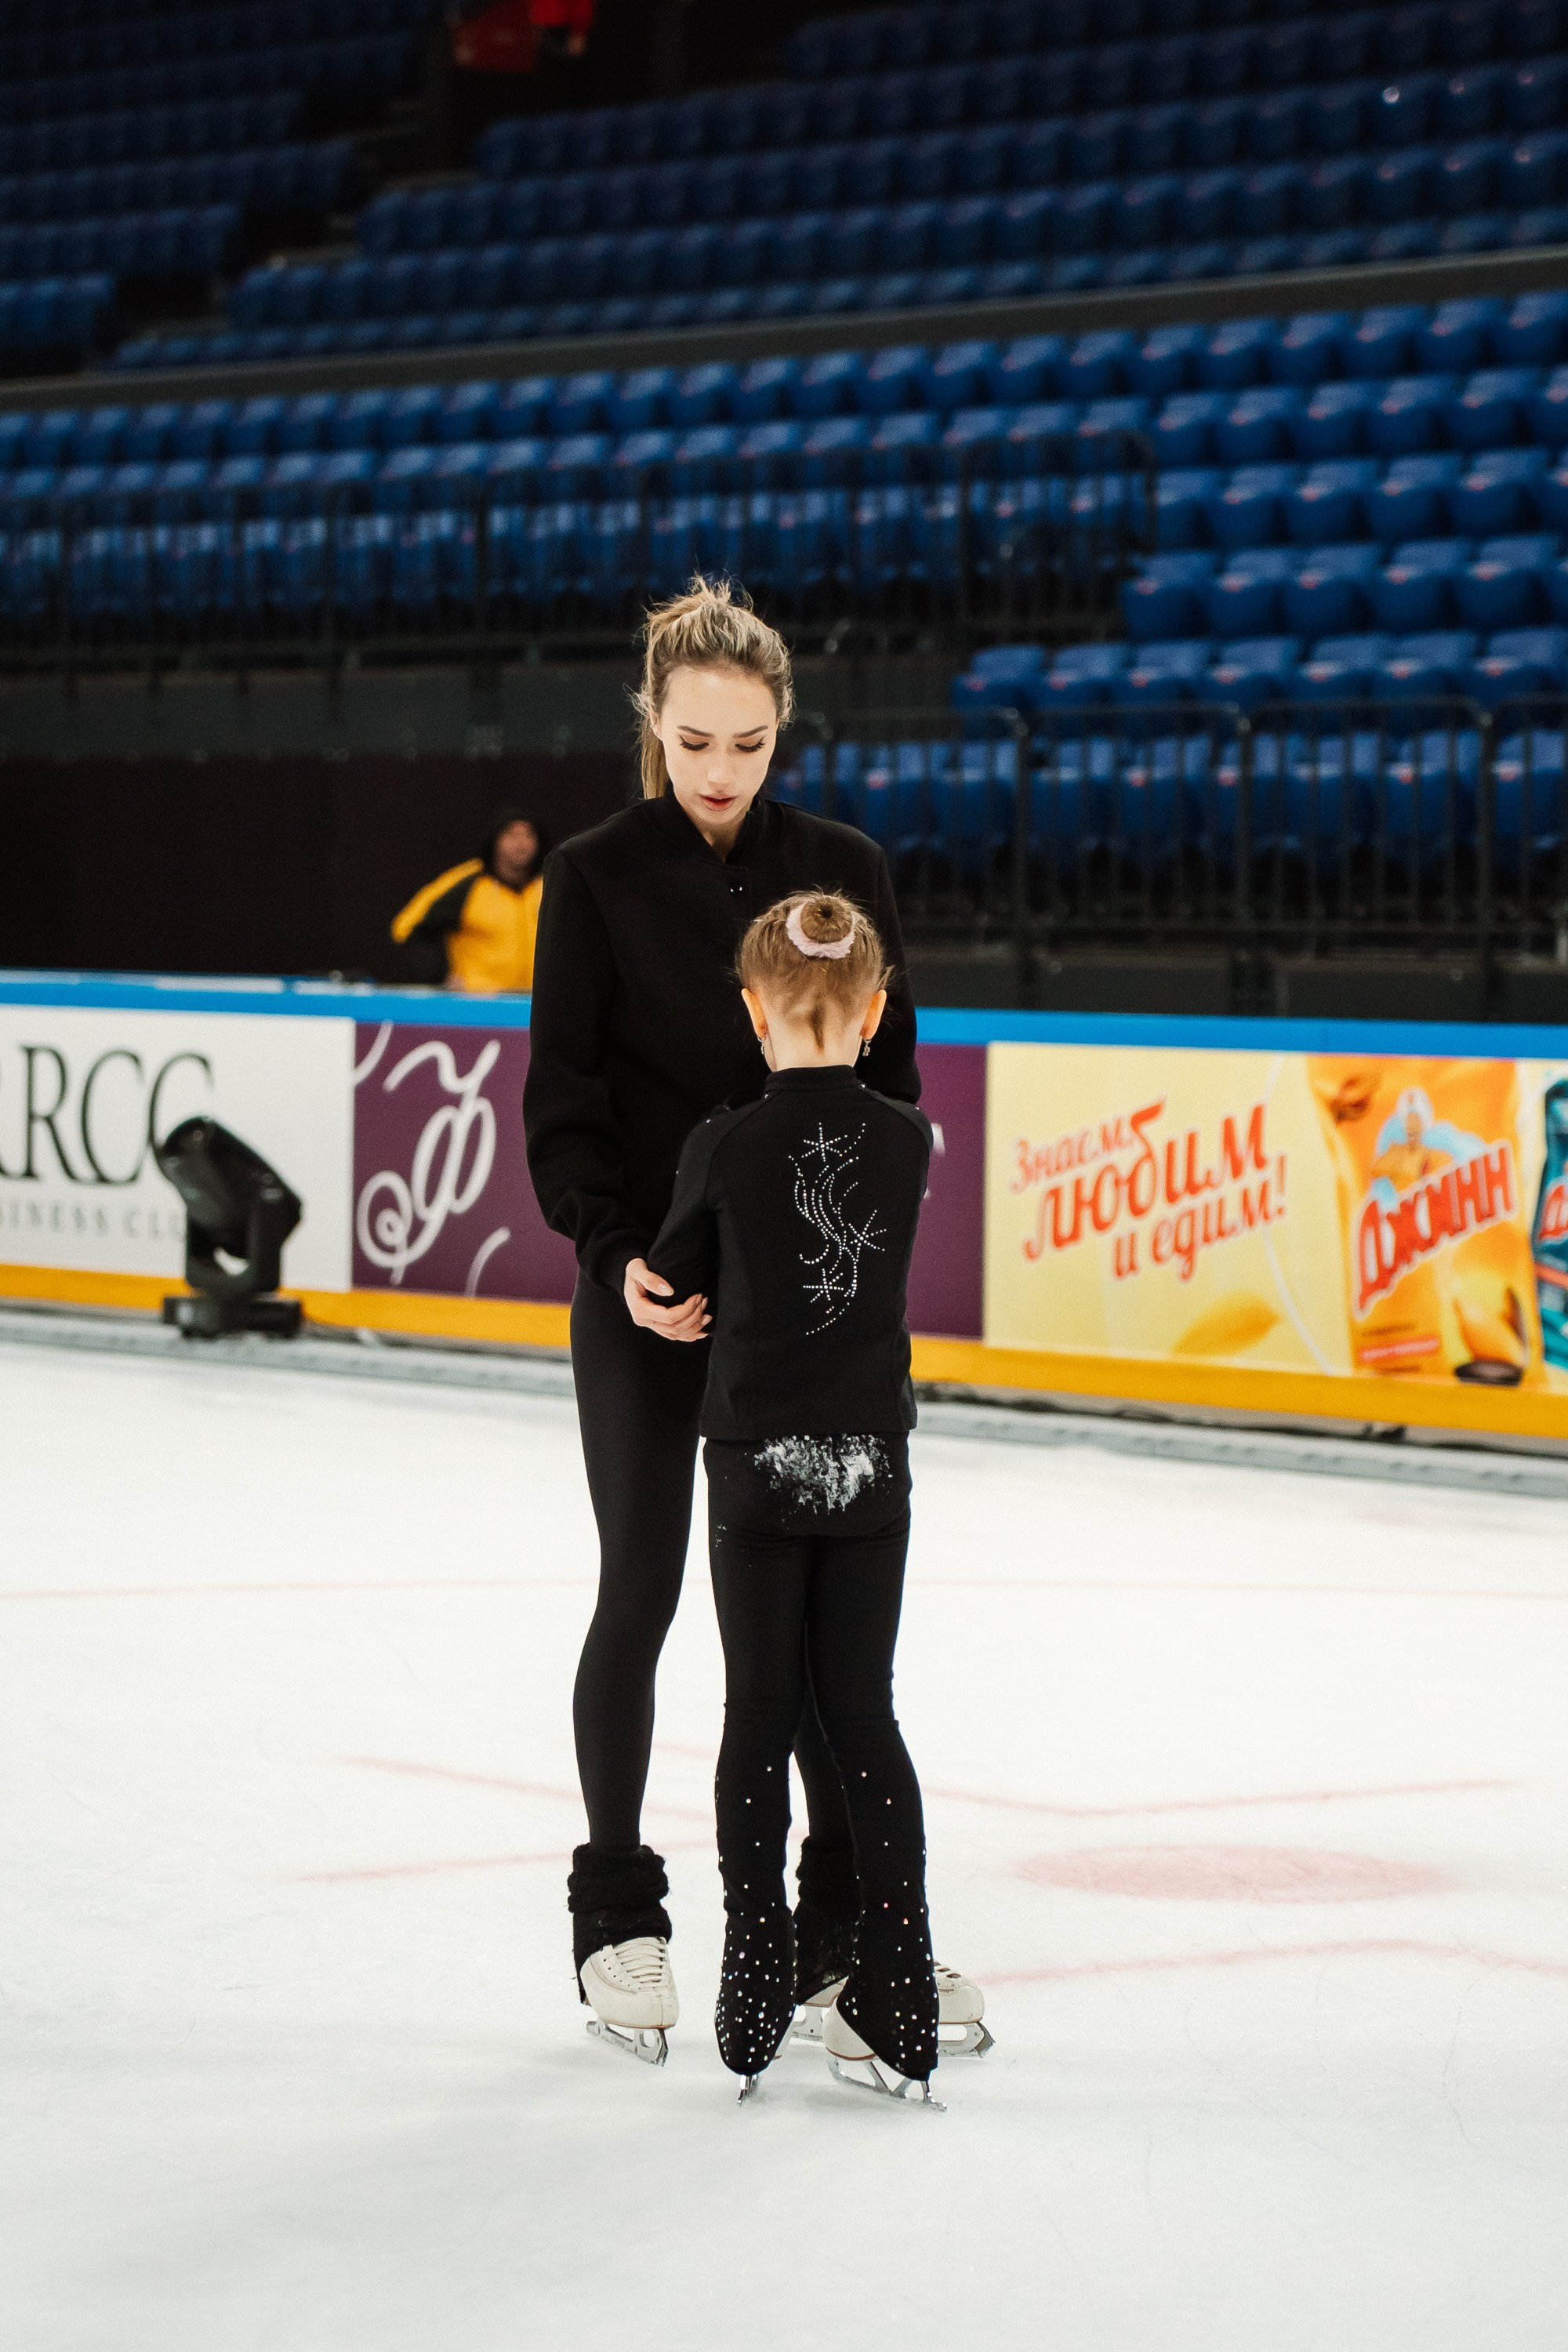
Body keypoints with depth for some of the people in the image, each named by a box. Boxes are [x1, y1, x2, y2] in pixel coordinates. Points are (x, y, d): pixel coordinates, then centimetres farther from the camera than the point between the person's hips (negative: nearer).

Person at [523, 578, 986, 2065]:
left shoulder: (843, 871, 2)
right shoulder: (596, 879, -3)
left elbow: (888, 1079, 6)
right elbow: (562, 1095, -4)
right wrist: (619, 1254, -18)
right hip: (646, 1291, -1)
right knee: (640, 1594, 3)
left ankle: (842, 1908, 14)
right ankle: (617, 1914, 16)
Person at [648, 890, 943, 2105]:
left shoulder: (725, 1147, -11)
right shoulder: (907, 1142, -5)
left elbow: (672, 1281, 2)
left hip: (756, 1458, -2)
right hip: (871, 1458, 2)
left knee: (759, 1718, 7)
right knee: (862, 1714, 9)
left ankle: (756, 2000, 6)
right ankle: (895, 2009, 7)